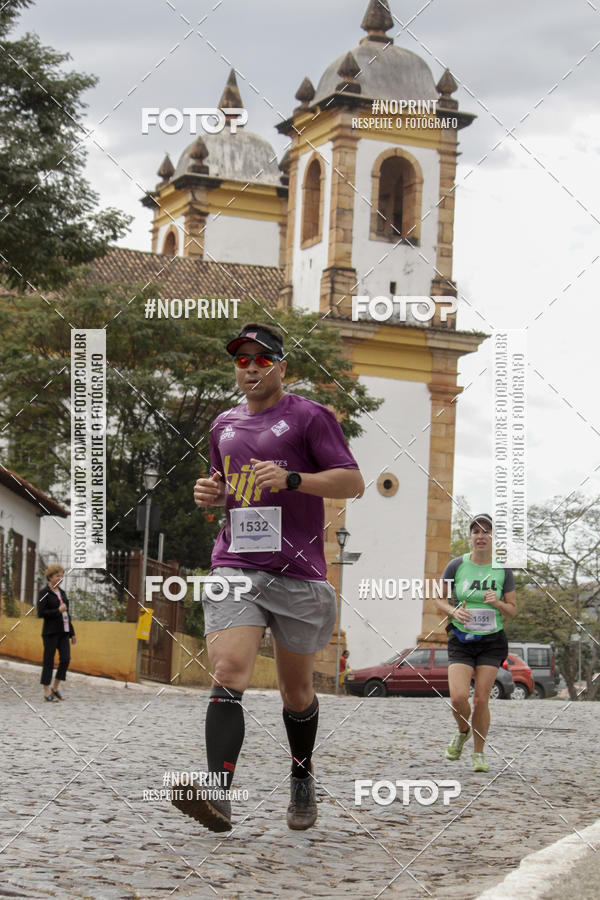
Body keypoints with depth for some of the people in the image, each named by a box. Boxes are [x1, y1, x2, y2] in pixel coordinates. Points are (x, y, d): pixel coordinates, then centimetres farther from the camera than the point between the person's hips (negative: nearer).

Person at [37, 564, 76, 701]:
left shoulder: (62, 592, 14)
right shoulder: (44, 593, -6)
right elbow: (40, 613, -13)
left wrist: (72, 633, 17)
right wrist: (58, 610, -16)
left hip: (63, 631, 6)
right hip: (50, 632, -6)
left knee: (66, 659, -3)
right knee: (49, 661, -2)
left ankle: (55, 688, 10)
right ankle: (47, 692, 4)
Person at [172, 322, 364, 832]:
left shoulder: (309, 417, 1)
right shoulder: (225, 425, 19)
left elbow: (353, 483, -4)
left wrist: (292, 478, -18)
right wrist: (211, 493, 9)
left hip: (298, 572, -3)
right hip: (234, 566, 3)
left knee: (296, 690, 9)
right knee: (228, 673, -18)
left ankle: (302, 779, 34)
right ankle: (218, 796, -29)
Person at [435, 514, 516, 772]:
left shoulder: (503, 570, 0)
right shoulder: (456, 566, -2)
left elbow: (513, 611, 6)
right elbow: (440, 600, 7)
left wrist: (497, 602, -15)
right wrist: (454, 611, -14)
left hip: (492, 641, 1)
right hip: (461, 641, 0)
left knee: (481, 699, -5)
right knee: (458, 698, -15)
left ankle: (479, 754, 13)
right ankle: (463, 731, 19)